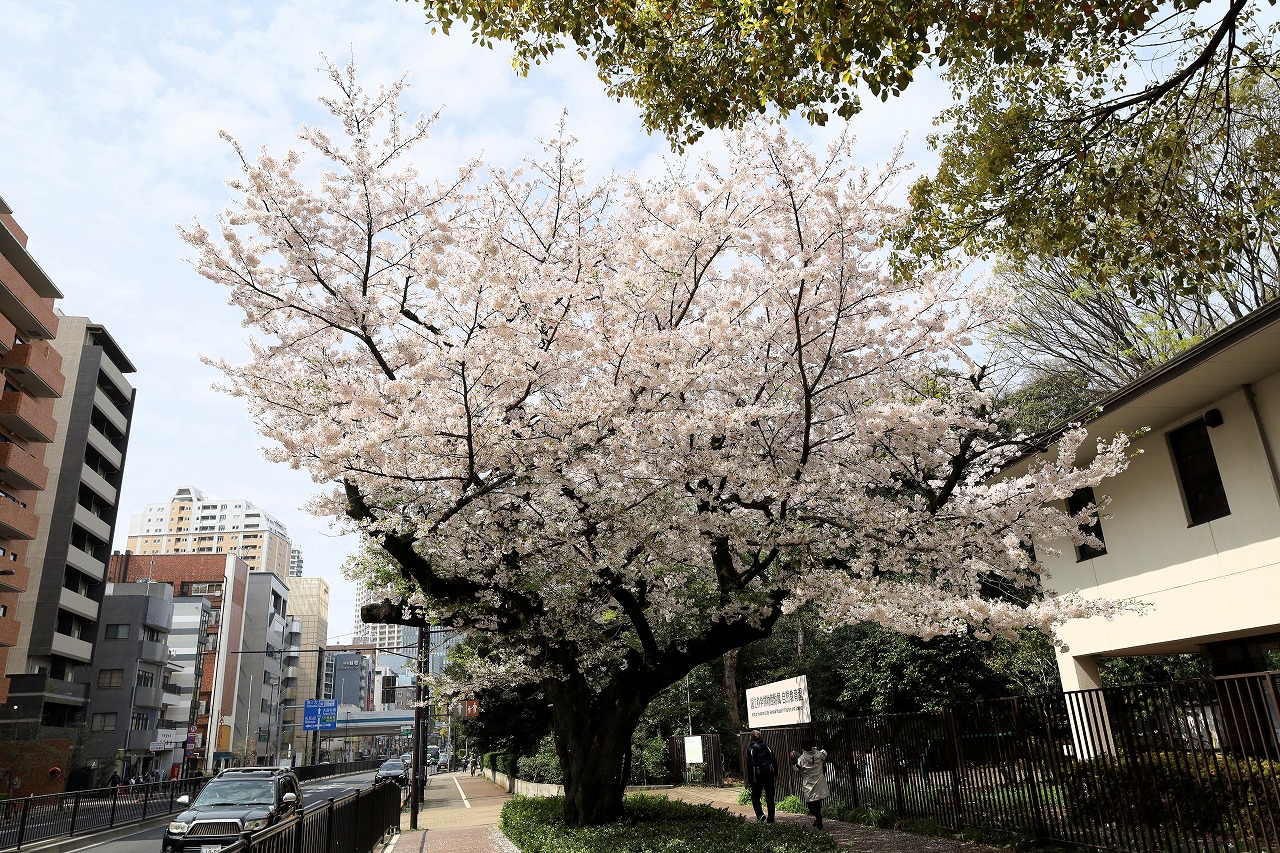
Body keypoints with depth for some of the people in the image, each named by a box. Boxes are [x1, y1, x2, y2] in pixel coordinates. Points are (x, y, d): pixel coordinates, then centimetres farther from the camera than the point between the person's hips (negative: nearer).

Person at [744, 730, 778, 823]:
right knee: (770, 797, 12)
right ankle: (770, 818, 14)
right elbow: (774, 762, 9)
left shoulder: (751, 749, -6)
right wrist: (775, 774, 19)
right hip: (769, 775, 4)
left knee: (755, 796, 9)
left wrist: (750, 782, -5)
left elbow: (749, 766, -8)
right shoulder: (767, 748, 7)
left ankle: (760, 814, -10)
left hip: (758, 777, -4)